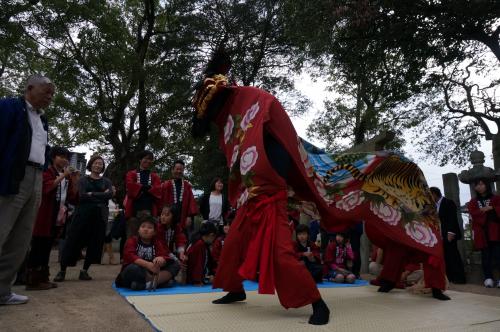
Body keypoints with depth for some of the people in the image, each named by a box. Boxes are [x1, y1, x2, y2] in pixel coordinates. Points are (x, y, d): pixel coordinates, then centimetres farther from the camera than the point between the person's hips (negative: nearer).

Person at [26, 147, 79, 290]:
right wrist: (63, 176, -20)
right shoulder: (47, 171, 0)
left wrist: (75, 182, -3)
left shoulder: (67, 177, 18)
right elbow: (46, 188, -21)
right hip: (44, 216, -7)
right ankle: (32, 280, -1)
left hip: (58, 217, 7)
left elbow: (73, 199, 10)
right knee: (37, 247, -4)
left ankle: (42, 278, 16)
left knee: (47, 248, 11)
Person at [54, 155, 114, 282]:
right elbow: (82, 195, -7)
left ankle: (84, 270, 12)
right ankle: (62, 270, 8)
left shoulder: (106, 181, 14)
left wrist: (92, 194, -9)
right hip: (83, 213, -1)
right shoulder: (83, 179, 10)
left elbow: (110, 195, -6)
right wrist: (102, 195, -11)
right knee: (74, 241, -2)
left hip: (100, 215, 2)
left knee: (94, 243, 1)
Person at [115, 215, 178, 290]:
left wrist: (161, 260, -33)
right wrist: (147, 264, -34)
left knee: (175, 265, -13)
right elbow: (130, 257, -20)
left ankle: (150, 283, -30)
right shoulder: (132, 240, -1)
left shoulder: (157, 242, 8)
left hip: (153, 272, 4)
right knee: (132, 269, -37)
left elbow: (165, 256, -7)